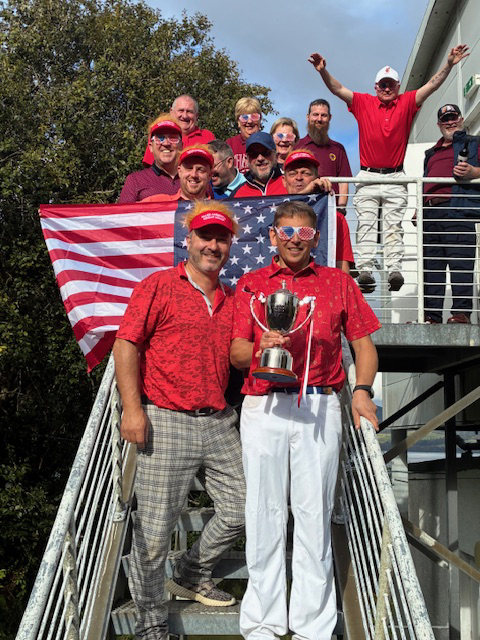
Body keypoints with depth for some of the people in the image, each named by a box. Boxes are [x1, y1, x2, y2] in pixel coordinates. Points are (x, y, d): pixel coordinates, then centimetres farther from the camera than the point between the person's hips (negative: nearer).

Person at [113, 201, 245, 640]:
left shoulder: (231, 299, 14)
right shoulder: (158, 286, -3)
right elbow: (126, 345, -8)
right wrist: (133, 409, -15)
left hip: (219, 422, 6)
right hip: (166, 422, -6)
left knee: (240, 509, 11)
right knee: (156, 525, 0)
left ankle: (192, 576, 35)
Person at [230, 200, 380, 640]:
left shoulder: (339, 283, 14)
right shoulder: (250, 284, 14)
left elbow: (363, 342, 12)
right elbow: (236, 353, 8)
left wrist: (362, 390, -4)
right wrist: (262, 348, -13)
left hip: (320, 407, 0)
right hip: (263, 406, 1)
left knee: (314, 512, 1)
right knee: (265, 512, 3)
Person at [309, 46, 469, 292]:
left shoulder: (407, 103, 9)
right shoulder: (363, 103, 7)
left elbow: (432, 85, 3)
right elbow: (338, 89, 0)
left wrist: (449, 64, -10)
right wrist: (323, 71, -16)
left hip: (395, 179, 0)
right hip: (367, 177, 0)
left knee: (394, 226, -6)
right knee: (366, 224, -8)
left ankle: (394, 271, -16)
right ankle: (364, 271, -16)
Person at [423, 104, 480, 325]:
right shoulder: (431, 153, 31)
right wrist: (419, 208, 20)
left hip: (457, 209, -6)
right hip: (430, 213, 6)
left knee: (460, 263, -14)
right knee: (431, 266, 1)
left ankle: (462, 313, -15)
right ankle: (431, 316, 3)